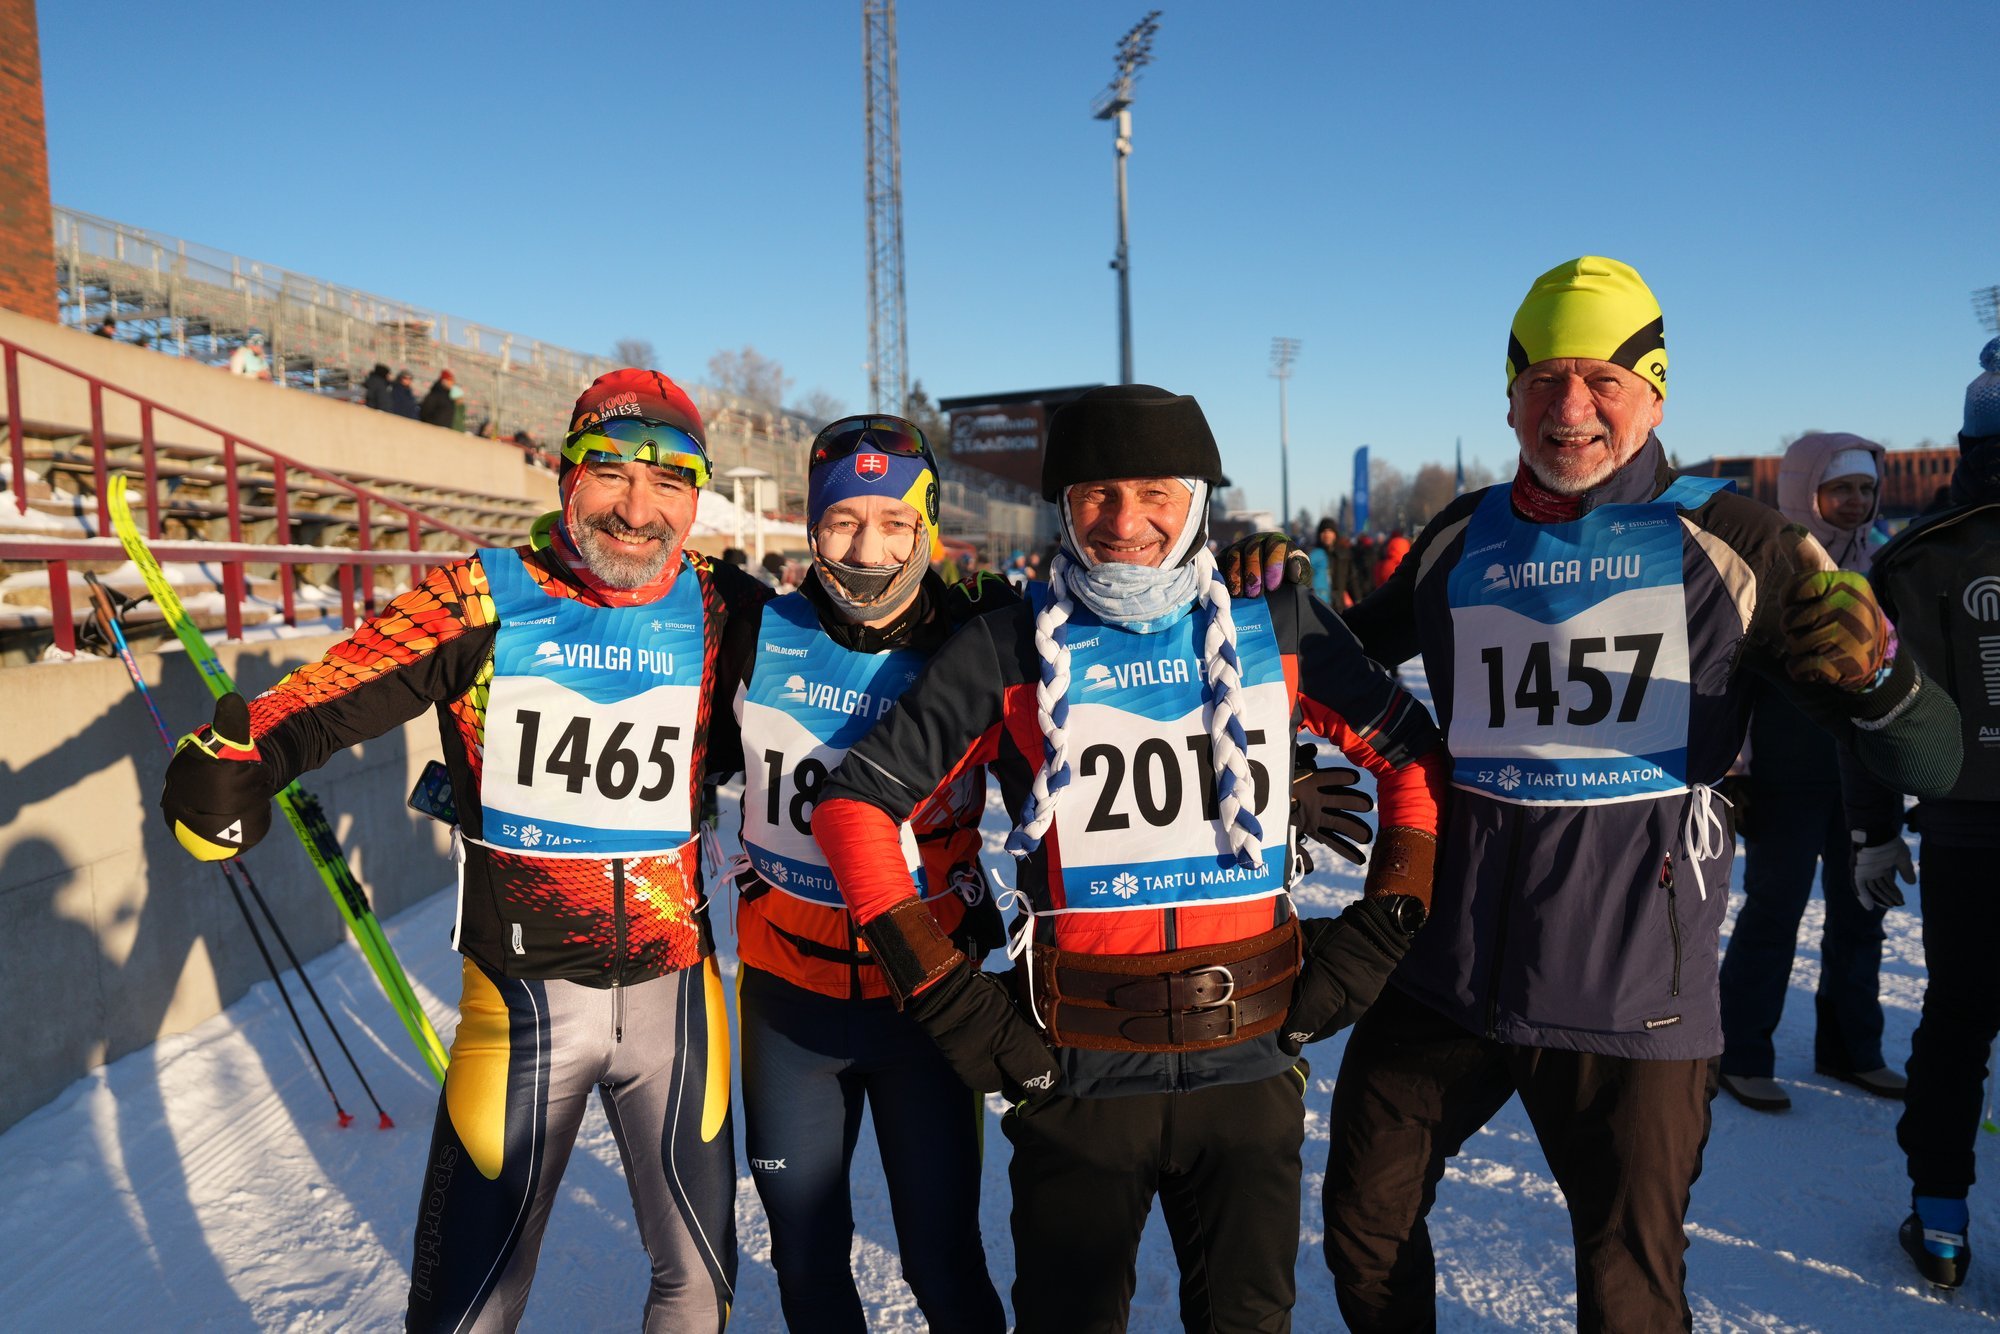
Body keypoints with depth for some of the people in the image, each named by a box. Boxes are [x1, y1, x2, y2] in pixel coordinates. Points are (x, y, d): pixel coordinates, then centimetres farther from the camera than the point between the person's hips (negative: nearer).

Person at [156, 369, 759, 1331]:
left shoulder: (717, 614, -2)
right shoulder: (484, 601, -9)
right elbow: (340, 691, -19)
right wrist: (239, 754, -37)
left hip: (674, 989, 2)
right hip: (522, 993, -2)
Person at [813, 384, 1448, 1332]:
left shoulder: (1275, 625, 0)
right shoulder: (1015, 647, -6)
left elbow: (1415, 756, 10)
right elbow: (855, 804, -5)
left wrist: (1380, 930, 4)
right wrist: (943, 994, -8)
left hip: (1250, 1067, 2)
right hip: (1075, 1075, -1)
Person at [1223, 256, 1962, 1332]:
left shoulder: (1723, 543, -4)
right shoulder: (1459, 541, 4)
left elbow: (1927, 764, -5)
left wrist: (1874, 675, -27)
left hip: (1631, 991, -3)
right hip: (1442, 970, 3)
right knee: (1364, 1233, 16)